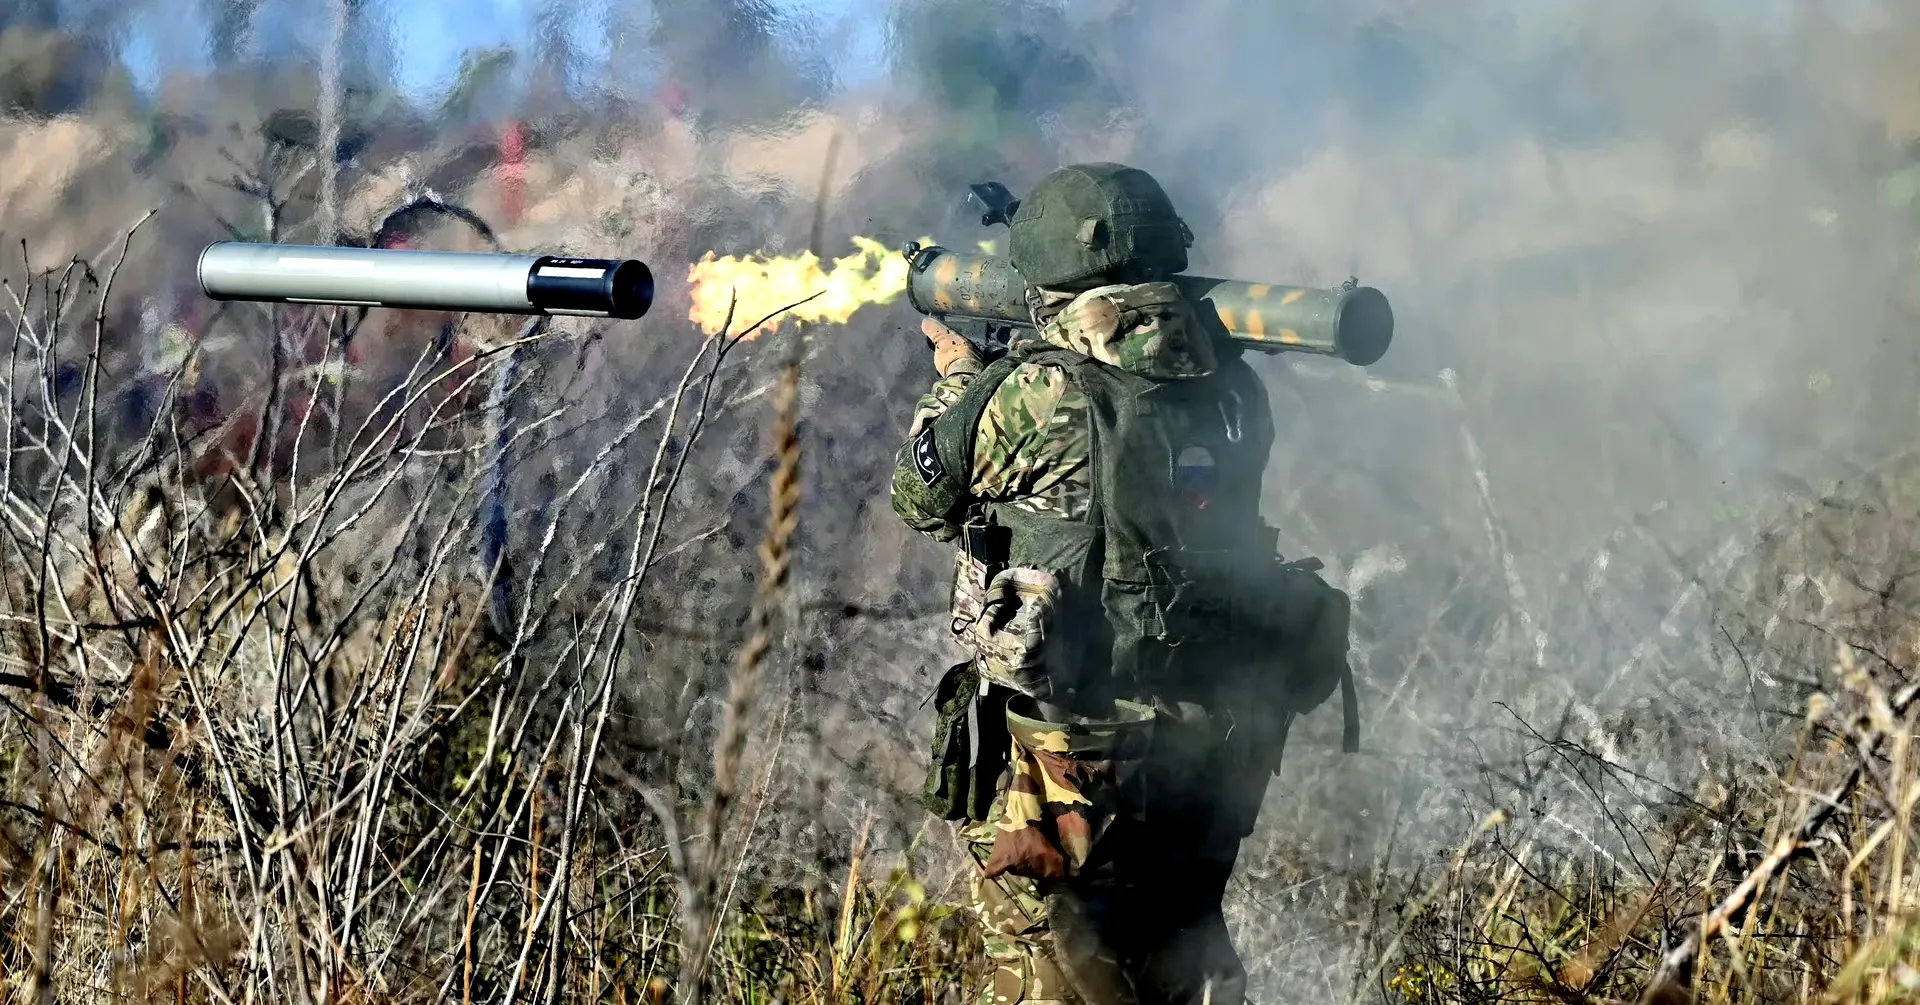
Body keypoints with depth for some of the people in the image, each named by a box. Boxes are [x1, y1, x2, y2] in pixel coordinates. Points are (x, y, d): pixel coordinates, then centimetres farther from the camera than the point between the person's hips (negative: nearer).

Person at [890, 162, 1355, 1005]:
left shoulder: (1039, 393, -16)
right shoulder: (1227, 385, 1)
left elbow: (923, 495, 2)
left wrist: (957, 378, 19)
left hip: (1072, 751, -6)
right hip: (1215, 745, 6)